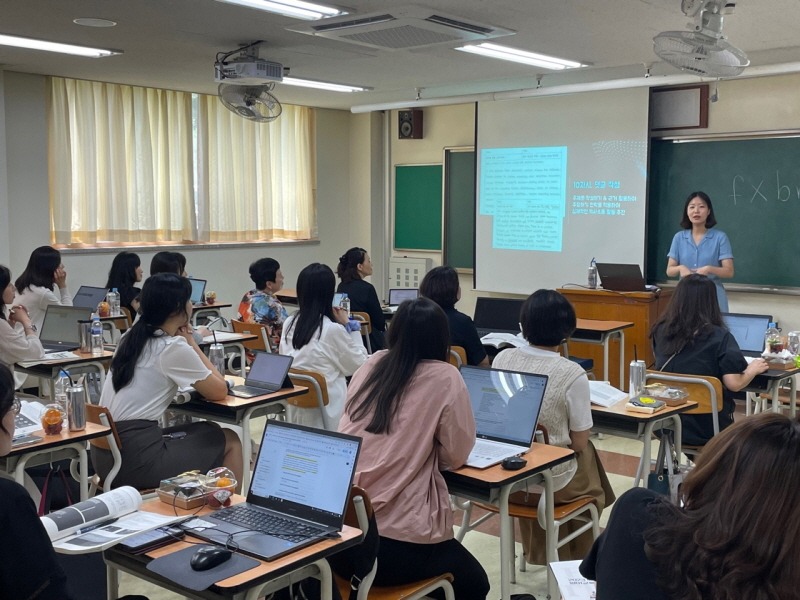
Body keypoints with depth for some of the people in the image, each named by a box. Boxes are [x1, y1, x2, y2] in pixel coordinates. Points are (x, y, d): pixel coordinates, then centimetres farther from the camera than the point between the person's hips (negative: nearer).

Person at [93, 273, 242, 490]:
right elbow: (219, 391, -2)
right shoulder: (173, 348, -12)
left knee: (209, 432, 24)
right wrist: (191, 344, 4)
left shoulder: (132, 337, 12)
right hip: (136, 459, -8)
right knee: (230, 441, 8)